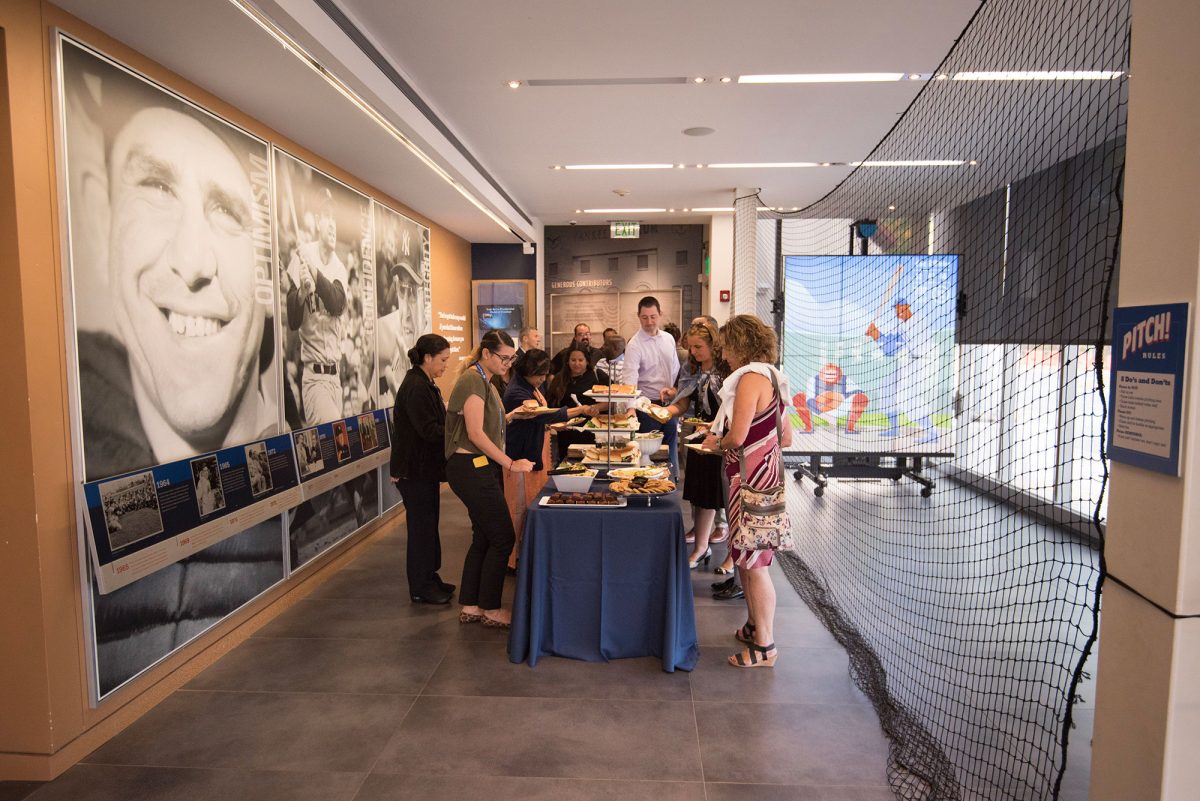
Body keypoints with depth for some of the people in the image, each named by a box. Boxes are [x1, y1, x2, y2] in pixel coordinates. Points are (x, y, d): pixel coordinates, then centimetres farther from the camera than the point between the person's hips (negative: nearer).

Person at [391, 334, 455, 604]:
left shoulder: (425, 384, 13)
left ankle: (429, 577, 29)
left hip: (424, 467, 10)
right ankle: (420, 588, 11)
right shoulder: (415, 387, -20)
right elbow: (429, 431, -24)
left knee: (428, 523, 17)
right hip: (415, 469, -10)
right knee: (422, 525, -1)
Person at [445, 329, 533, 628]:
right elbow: (475, 433, -21)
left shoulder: (484, 380, 16)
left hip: (482, 467, 10)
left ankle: (469, 607, 22)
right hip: (470, 467, -10)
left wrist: (511, 416, 5)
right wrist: (510, 463, -19)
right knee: (503, 537, -3)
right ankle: (490, 609, 10)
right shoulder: (473, 380, -15)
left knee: (484, 537, 13)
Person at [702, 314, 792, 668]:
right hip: (764, 472, 10)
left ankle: (765, 646, 10)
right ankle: (755, 626, 33)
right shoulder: (771, 377, 13)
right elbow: (786, 438, 16)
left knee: (753, 563, -1)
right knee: (745, 559, 19)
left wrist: (717, 442, 0)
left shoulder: (751, 377, -16)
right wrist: (725, 439, 17)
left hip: (752, 479, -10)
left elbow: (738, 436, -22)